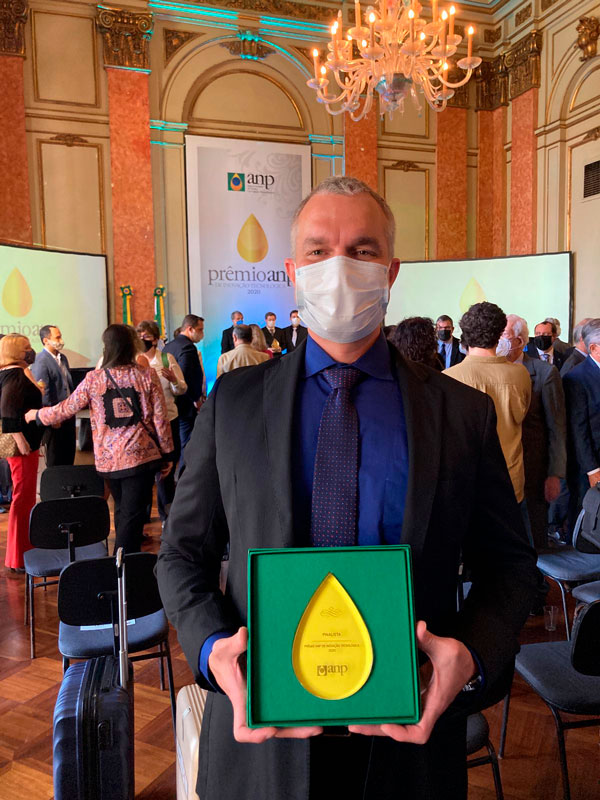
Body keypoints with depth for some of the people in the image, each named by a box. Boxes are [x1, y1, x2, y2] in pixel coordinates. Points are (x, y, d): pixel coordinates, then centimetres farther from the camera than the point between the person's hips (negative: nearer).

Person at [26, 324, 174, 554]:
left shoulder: (93, 379, -2)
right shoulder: (148, 376, -5)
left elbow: (64, 410, 4)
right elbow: (160, 419, -5)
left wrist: (35, 414, 24)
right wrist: (168, 454, 5)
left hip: (108, 459, 3)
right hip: (140, 455, -3)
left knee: (122, 511, 21)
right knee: (132, 514, 1)